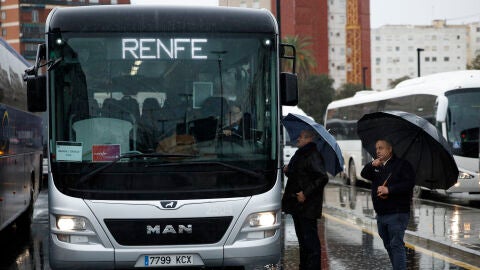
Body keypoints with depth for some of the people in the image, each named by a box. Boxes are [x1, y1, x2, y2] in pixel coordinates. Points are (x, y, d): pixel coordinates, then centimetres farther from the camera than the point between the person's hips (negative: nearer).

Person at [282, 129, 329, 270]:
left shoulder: (313, 156, -14)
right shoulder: (299, 155, 16)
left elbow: (322, 178, -22)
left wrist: (306, 193, -23)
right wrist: (288, 171, 5)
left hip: (307, 206, -10)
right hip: (297, 205, 10)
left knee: (310, 239, -7)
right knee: (302, 239, 16)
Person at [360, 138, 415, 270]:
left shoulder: (402, 164, -3)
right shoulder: (376, 166, 18)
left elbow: (409, 183, -14)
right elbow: (364, 174, 5)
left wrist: (389, 189, -19)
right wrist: (371, 165, -15)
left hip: (397, 214, -7)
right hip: (381, 214, 7)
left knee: (396, 245, -13)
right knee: (388, 245, 13)